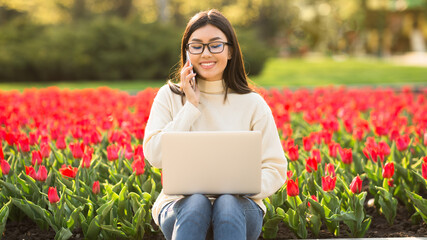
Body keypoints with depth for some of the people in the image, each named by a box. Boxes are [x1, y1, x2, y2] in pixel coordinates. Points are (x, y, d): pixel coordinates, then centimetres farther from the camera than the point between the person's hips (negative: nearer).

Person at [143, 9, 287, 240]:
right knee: (196, 203, -35)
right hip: (180, 204, 0)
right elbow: (155, 156, -7)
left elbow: (276, 169, 2)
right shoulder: (169, 96, 6)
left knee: (227, 204, -35)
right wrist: (191, 106, -9)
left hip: (238, 206, 0)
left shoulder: (252, 104, 4)